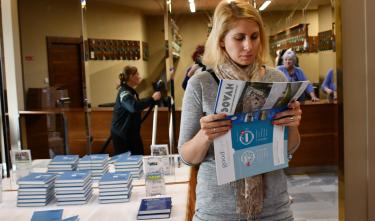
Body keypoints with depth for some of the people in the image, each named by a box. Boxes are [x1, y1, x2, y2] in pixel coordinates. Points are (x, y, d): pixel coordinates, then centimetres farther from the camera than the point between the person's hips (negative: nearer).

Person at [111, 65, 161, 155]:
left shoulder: (131, 91, 11)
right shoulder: (124, 92, -19)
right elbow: (134, 107, -37)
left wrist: (153, 99, 9)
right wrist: (152, 99, -35)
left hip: (132, 132, 9)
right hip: (121, 133, -9)